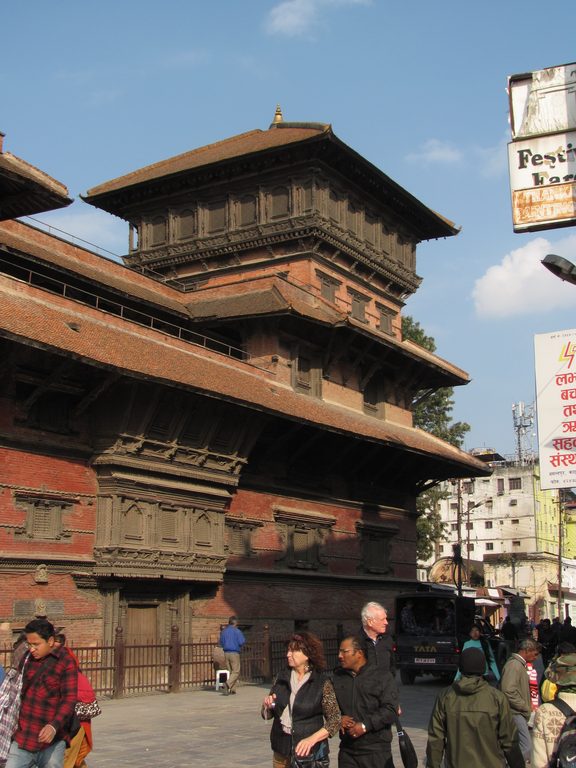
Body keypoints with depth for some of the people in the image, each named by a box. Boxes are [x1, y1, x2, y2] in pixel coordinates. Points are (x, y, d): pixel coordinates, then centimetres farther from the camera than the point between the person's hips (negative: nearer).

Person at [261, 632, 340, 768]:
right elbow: (267, 715, 12)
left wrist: (312, 739, -21)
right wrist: (267, 706, -9)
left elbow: (335, 721, -9)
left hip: (310, 752, -4)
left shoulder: (322, 682, -9)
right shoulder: (281, 679, 3)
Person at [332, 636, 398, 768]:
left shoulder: (382, 676, -4)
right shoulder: (337, 677, 11)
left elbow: (390, 710, -11)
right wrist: (338, 719, -5)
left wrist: (365, 726, -17)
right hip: (347, 749, 4)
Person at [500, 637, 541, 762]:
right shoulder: (514, 665, -16)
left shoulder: (520, 664, 17)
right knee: (526, 748, -15)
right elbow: (509, 691, -24)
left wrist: (527, 708, 12)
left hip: (520, 713, 10)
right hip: (516, 713, -10)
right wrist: (526, 708, -15)